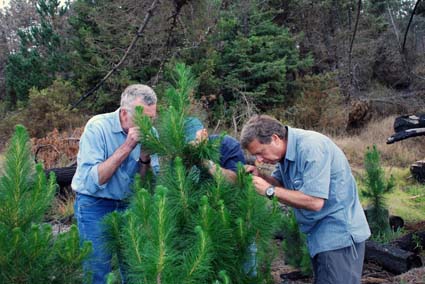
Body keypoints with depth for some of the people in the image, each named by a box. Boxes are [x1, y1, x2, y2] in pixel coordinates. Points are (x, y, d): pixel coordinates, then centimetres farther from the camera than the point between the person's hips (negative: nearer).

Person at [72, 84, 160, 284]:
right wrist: (126, 147, -29)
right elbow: (92, 181, -25)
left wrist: (145, 157, -22)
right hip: (95, 207, -4)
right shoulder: (98, 127, -18)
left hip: (129, 205, 4)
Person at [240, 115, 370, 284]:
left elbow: (315, 201, -29)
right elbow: (282, 184, 15)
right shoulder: (286, 149, 3)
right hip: (320, 236, 9)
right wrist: (260, 177, -5)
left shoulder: (311, 147, -24)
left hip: (340, 235, -9)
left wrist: (270, 190, -23)